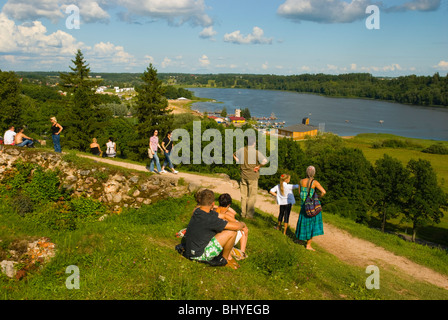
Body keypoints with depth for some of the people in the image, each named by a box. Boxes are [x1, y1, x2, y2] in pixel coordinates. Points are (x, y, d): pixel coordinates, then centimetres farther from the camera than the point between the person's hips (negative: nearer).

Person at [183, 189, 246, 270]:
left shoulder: (198, 211, 0)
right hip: (199, 254, -9)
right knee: (232, 232, -14)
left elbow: (220, 215, 17)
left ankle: (228, 256, 20)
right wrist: (242, 224, -1)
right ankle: (224, 259, 8)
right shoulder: (209, 219, -26)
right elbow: (236, 226, -23)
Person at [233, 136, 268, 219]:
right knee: (252, 196, 7)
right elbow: (265, 161, -26)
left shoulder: (242, 150, -1)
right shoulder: (256, 152, -17)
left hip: (243, 176, 5)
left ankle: (243, 213, 23)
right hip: (252, 176, -5)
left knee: (244, 195, 14)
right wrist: (258, 166, -11)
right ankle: (249, 214, 11)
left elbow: (235, 155, 18)